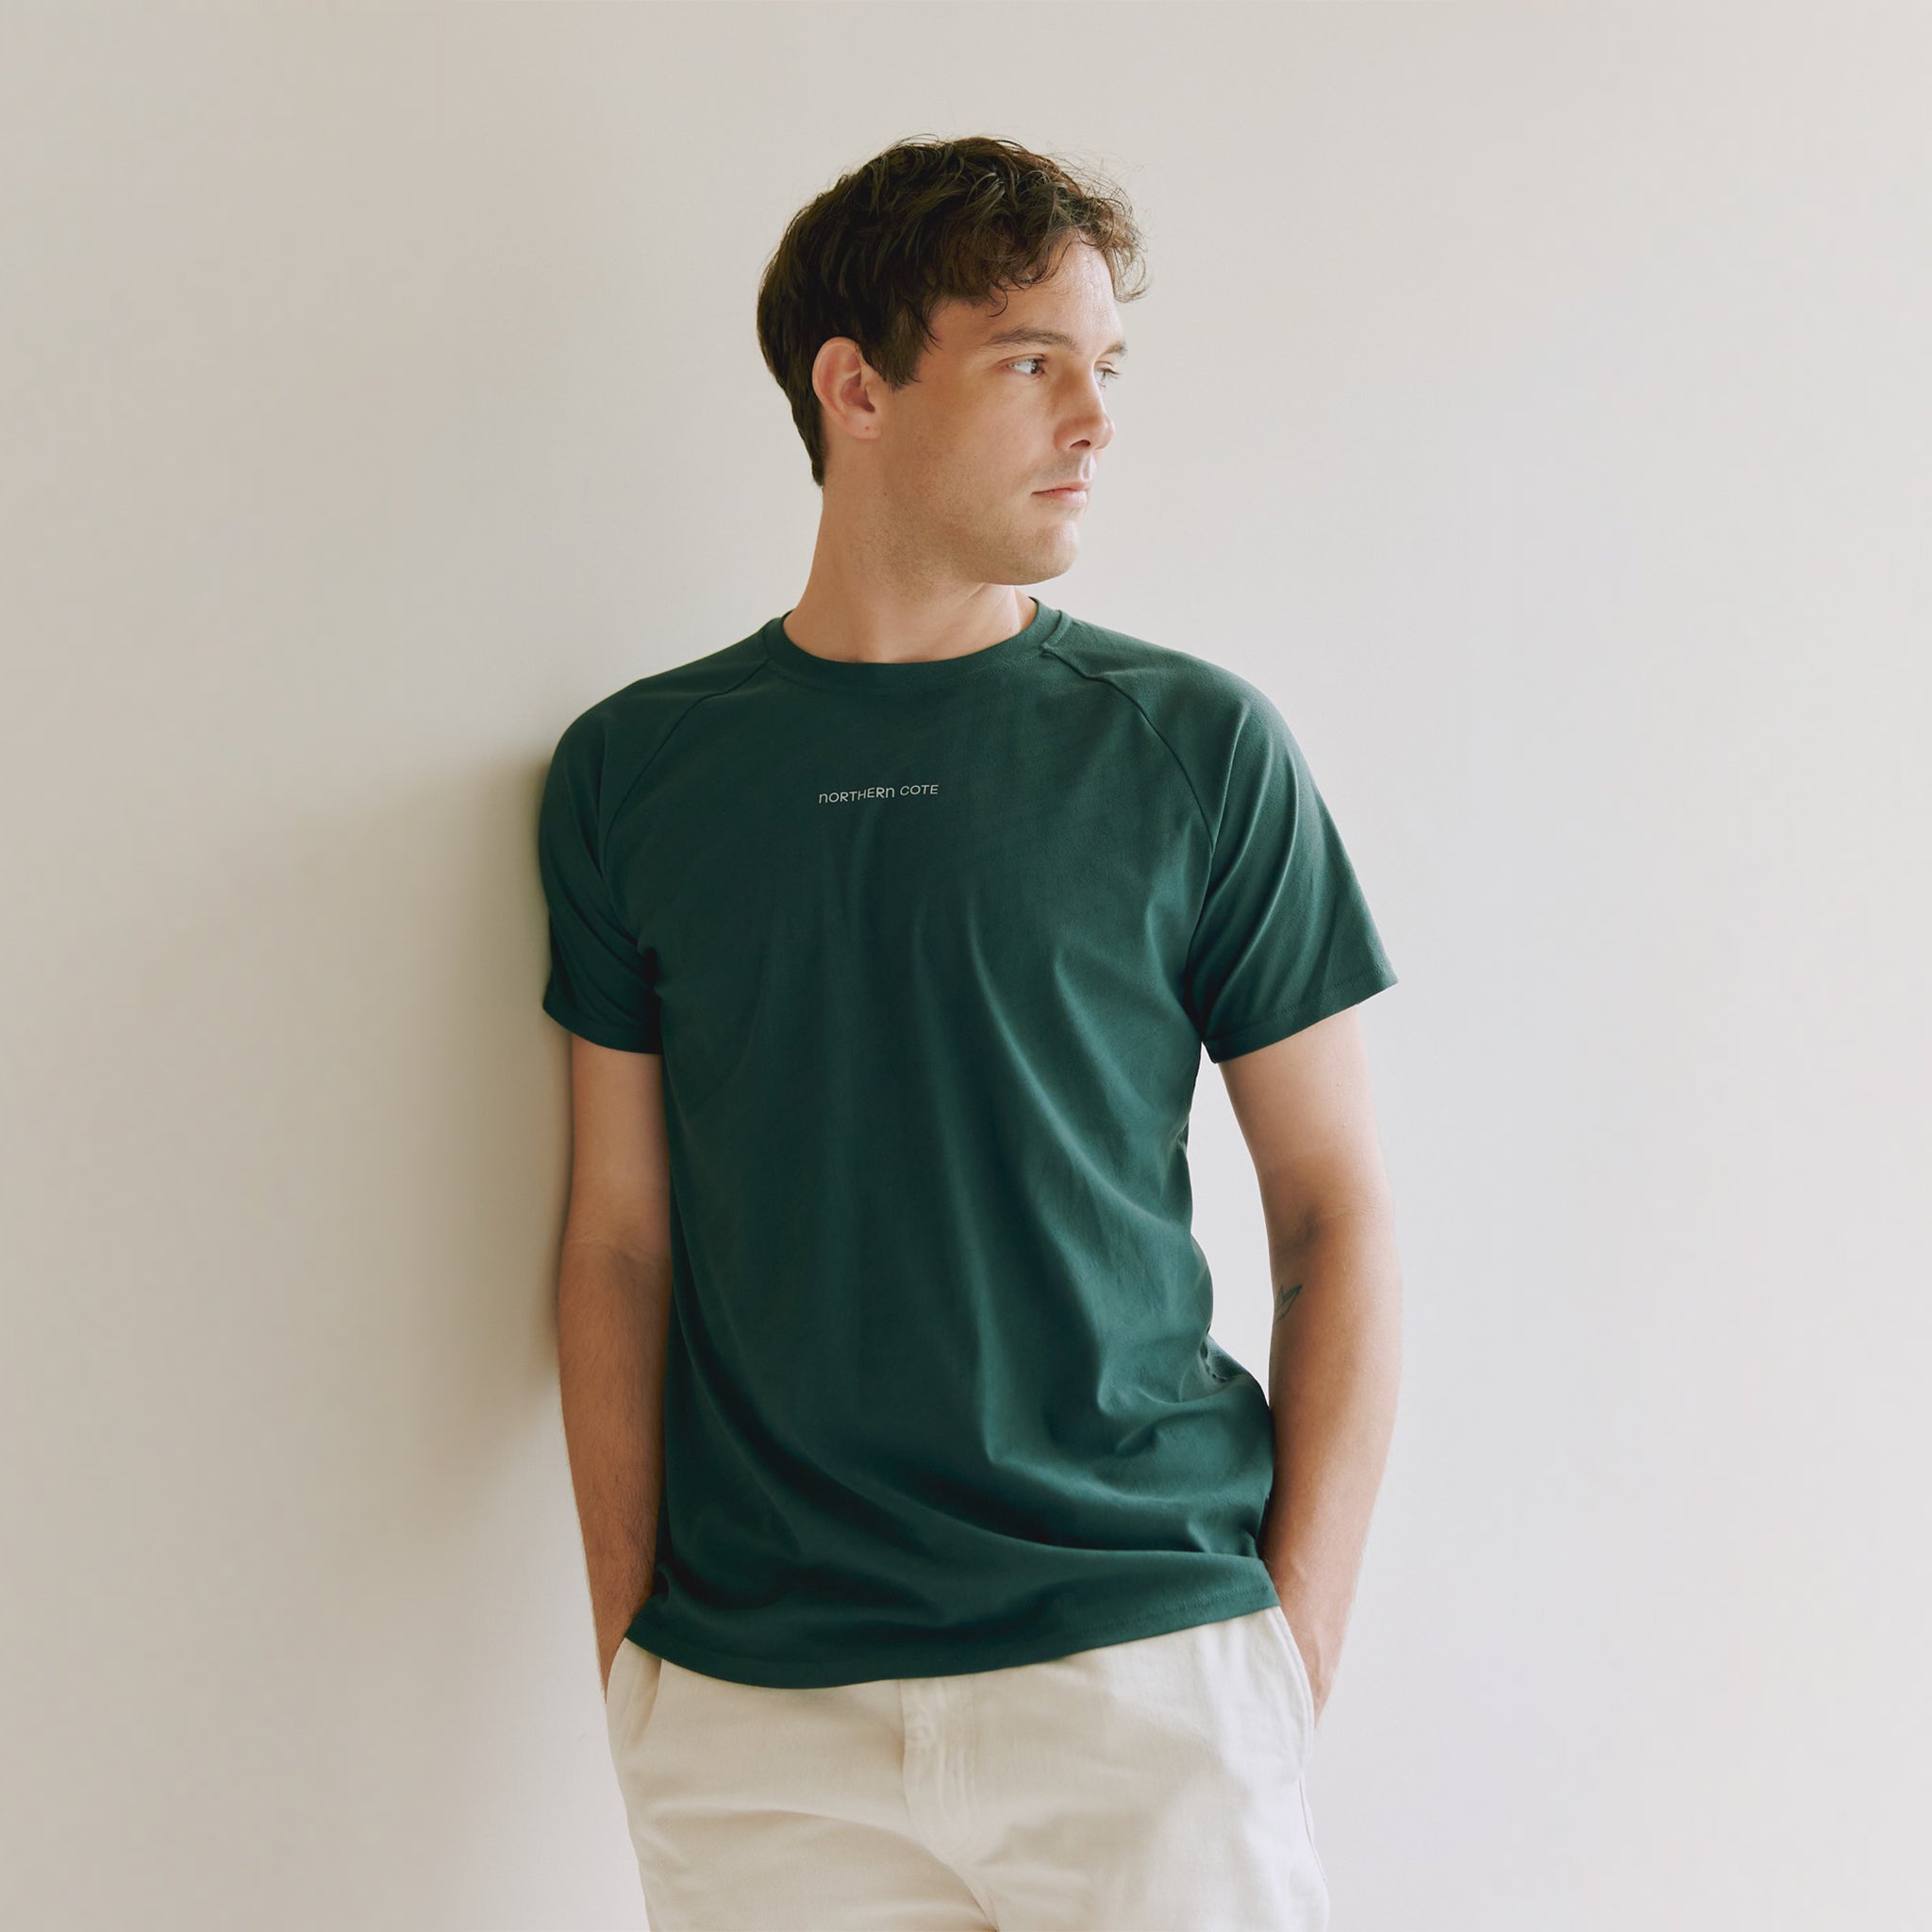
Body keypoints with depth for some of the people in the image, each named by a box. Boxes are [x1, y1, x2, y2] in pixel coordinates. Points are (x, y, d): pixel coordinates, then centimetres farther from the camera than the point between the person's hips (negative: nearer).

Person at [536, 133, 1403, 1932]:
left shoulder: (1197, 747, 0)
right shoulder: (634, 771, 5)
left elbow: (1335, 1208, 2)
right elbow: (620, 1237, 7)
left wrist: (1297, 1642, -4)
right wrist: (629, 1647, 3)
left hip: (1144, 1663, -1)